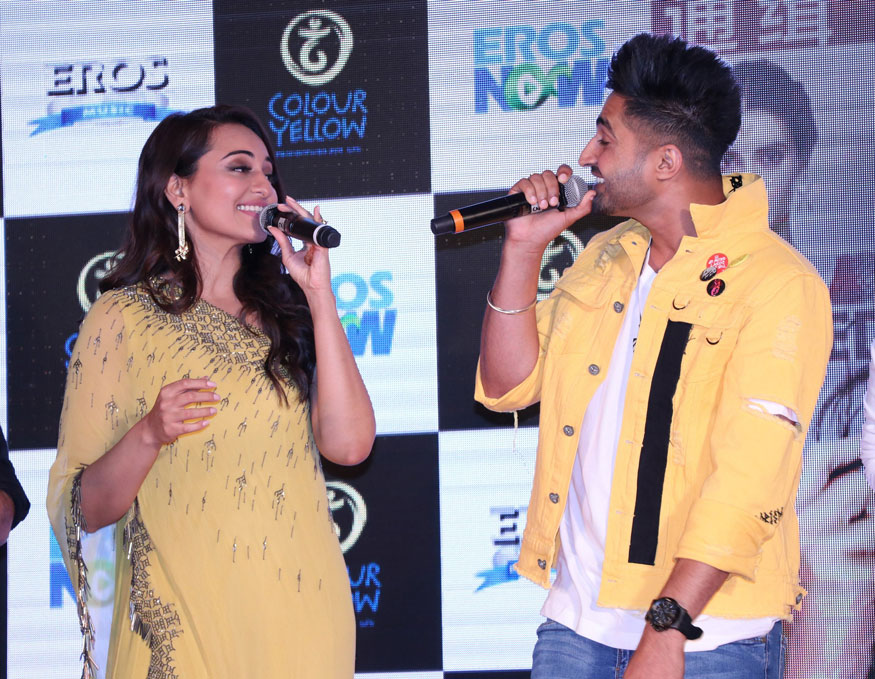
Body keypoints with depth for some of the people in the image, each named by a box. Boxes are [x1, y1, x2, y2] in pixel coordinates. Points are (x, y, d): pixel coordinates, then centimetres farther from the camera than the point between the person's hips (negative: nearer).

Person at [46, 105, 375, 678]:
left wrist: (318, 291, -6)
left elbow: (349, 444, -7)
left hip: (302, 607, 3)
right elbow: (86, 511, -3)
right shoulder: (123, 318, -2)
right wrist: (149, 434, -21)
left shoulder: (285, 313, 9)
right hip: (186, 622, -3)